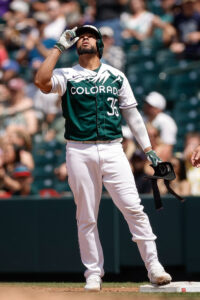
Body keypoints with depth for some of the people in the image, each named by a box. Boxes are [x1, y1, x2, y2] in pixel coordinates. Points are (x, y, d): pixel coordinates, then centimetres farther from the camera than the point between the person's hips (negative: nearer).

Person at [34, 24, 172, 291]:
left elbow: (131, 113, 15)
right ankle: (93, 274, 9)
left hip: (112, 150, 0)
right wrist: (60, 47, -7)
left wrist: (148, 148, 9)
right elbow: (41, 81, -13)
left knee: (133, 208, -10)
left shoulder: (116, 76, 14)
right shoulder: (67, 76, 8)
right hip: (79, 153, 0)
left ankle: (153, 266, -9)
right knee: (86, 217, 1)